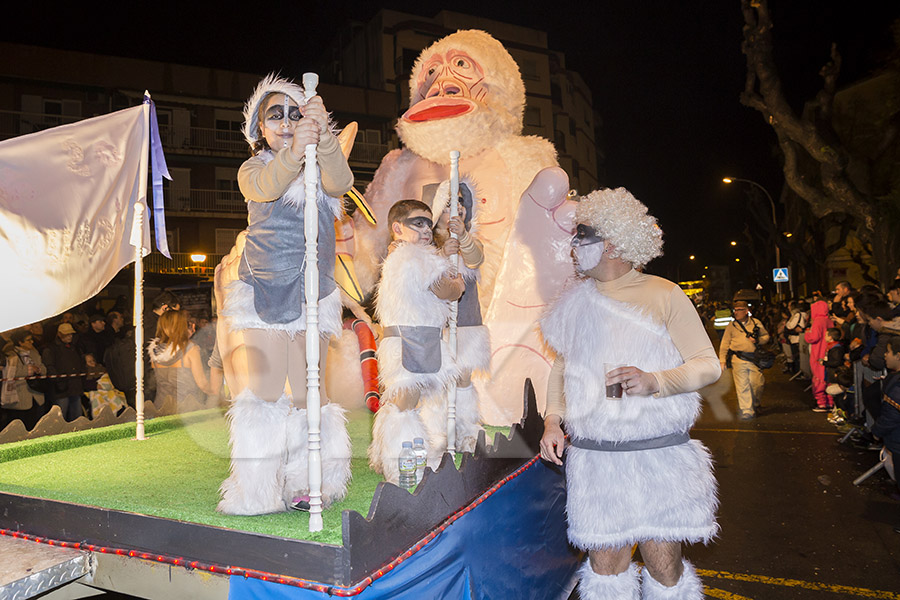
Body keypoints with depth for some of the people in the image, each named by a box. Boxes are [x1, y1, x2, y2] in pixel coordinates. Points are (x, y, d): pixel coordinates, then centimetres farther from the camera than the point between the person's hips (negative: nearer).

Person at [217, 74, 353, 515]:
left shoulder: (319, 168, 12)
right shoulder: (253, 169, 9)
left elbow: (341, 183, -13)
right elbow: (266, 187, -17)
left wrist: (323, 135, -30)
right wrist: (294, 152, -36)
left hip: (314, 293, 2)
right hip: (265, 292, -1)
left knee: (308, 392, 5)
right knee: (267, 389, -6)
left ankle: (308, 485, 15)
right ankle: (257, 491, 5)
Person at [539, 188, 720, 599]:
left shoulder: (663, 295, -3)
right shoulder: (575, 300, 9)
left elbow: (708, 365, -4)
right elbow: (563, 365, 18)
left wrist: (654, 381, -21)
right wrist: (552, 418, 6)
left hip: (659, 455, -3)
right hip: (592, 457, 3)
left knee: (663, 564, 5)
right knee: (604, 562, 9)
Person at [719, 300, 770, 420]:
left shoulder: (756, 322, 8)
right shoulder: (732, 325, 6)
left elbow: (766, 336, 16)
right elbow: (725, 344, 7)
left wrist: (758, 340, -6)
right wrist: (722, 359, 1)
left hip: (754, 359, 1)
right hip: (738, 359, -1)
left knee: (757, 384, 2)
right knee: (742, 386, -2)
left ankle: (755, 404, 30)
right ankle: (747, 411, 4)